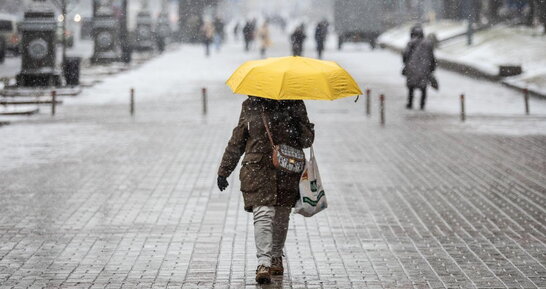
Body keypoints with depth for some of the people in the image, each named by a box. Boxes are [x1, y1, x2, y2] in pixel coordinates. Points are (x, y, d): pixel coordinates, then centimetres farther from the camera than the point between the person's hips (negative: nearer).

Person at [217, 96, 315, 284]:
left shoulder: (295, 105, 5)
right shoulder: (250, 106, 6)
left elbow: (308, 140, 7)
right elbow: (237, 141, 13)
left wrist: (298, 127, -16)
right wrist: (224, 171, 14)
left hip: (287, 173, 1)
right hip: (258, 170, -1)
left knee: (281, 217, 9)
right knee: (263, 214, -15)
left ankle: (276, 257, 28)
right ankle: (264, 263, -22)